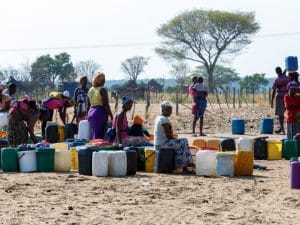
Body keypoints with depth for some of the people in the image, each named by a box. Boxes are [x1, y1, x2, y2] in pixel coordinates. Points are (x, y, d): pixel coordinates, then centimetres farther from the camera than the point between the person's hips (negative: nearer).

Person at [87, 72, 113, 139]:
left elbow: (88, 104, 15)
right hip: (100, 113, -7)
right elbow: (106, 104, -13)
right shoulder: (102, 90, -10)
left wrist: (88, 115, 21)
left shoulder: (90, 90, 11)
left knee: (93, 133, 11)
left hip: (91, 112, 7)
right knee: (99, 135, -7)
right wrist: (111, 116, -8)